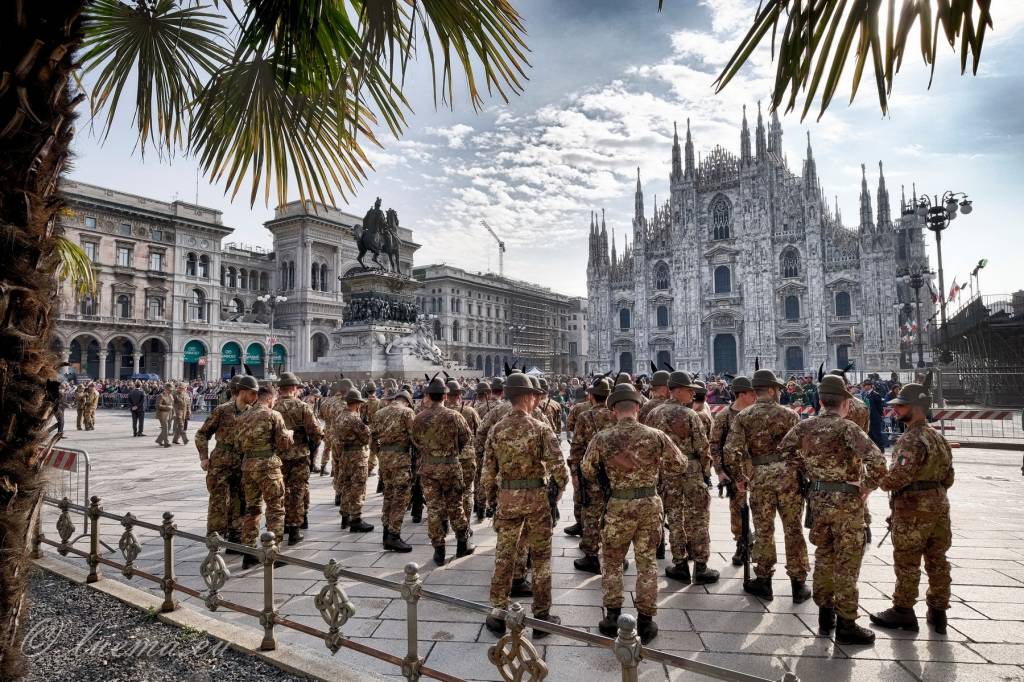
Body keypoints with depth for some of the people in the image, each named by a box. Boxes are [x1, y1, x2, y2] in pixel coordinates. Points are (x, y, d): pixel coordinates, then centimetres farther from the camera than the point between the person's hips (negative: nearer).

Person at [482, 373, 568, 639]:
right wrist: (559, 488, 2)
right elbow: (558, 466, -16)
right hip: (536, 497, -2)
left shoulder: (497, 429, -2)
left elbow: (488, 470, 1)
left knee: (504, 556, 14)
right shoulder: (540, 428, -11)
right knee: (541, 557, 12)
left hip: (507, 497, 3)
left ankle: (498, 614, 23)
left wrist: (491, 498, 14)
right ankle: (541, 616, 21)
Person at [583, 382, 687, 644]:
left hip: (619, 505, -1)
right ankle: (645, 621, 22)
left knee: (611, 560, 17)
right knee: (646, 562, 15)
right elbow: (679, 466, 2)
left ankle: (612, 617, 20)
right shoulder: (656, 436, -9)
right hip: (650, 504, 1)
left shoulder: (602, 438, -11)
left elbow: (587, 471, -1)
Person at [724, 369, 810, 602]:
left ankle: (763, 581, 21)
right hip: (788, 475, 0)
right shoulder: (789, 414, -2)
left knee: (763, 531, 12)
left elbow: (731, 451, -8)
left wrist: (739, 477, 4)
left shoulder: (743, 417, -1)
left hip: (759, 477, 1)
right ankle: (798, 584, 18)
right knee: (793, 530, 10)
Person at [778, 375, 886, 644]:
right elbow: (876, 462, -27)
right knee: (846, 564, 6)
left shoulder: (806, 426, 0)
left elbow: (784, 450, 9)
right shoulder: (848, 428, -17)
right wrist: (866, 487, -12)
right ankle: (846, 625, 15)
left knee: (823, 557, 19)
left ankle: (825, 616, 29)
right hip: (846, 502, -5)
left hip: (817, 499, 5)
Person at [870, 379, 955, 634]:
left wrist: (878, 481, -10)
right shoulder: (938, 437, 10)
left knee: (907, 563, 3)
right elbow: (948, 477, 16)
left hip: (913, 510, -9)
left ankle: (903, 612, 14)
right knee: (937, 560, 15)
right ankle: (938, 611, 25)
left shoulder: (912, 439, -19)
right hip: (939, 506, 9)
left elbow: (899, 475, -28)